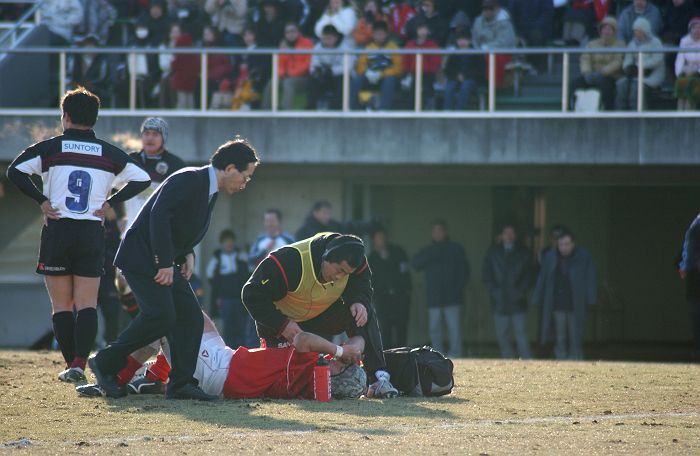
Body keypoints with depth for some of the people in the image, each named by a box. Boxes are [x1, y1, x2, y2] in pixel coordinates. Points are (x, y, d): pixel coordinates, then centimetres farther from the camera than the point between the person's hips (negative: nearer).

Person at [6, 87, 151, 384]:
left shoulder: (51, 148, 0)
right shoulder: (109, 153, 5)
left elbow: (15, 171, -10)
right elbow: (142, 179, 3)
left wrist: (41, 201, -4)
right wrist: (110, 203, 4)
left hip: (57, 230, -1)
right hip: (92, 234, 1)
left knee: (61, 306, 6)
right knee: (87, 304, 0)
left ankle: (71, 364, 3)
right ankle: (79, 364, -15)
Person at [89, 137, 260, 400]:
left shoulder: (210, 190, 13)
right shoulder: (187, 180, -17)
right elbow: (158, 216, -26)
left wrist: (187, 255, 2)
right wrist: (165, 264, -26)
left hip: (166, 263, 10)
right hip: (141, 258, -10)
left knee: (190, 316, 0)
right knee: (160, 316, -19)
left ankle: (181, 383, 1)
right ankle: (105, 363, -6)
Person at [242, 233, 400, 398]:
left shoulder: (353, 262, -20)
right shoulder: (290, 260, -36)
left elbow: (361, 285, -2)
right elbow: (253, 294, -30)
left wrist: (359, 302, -28)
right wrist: (283, 325, -34)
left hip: (324, 316, 4)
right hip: (281, 320, -4)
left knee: (364, 316, -20)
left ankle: (379, 378, -20)